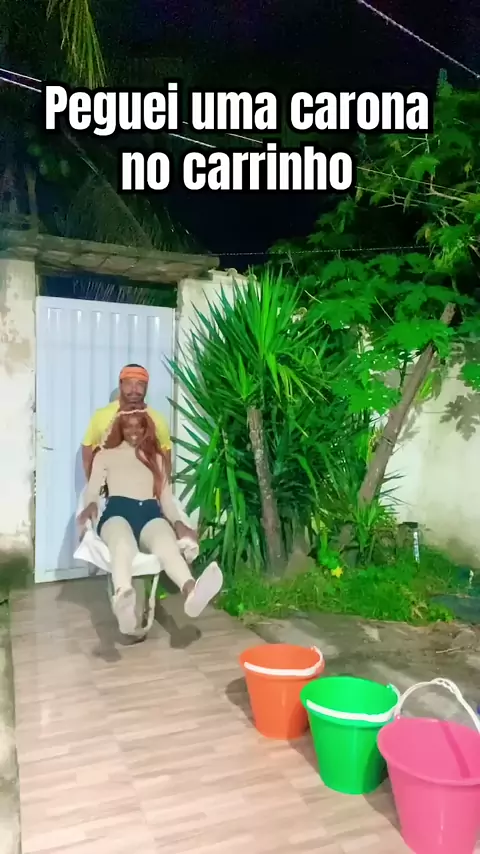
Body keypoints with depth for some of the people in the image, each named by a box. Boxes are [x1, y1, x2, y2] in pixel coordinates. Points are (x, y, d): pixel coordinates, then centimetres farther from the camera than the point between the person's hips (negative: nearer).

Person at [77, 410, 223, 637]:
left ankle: (192, 590, -69)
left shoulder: (156, 457, 31)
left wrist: (178, 523, 2)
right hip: (118, 511, -1)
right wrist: (91, 504, -12)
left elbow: (166, 496, 22)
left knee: (166, 543, -38)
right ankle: (123, 598, -73)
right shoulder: (106, 455, 26)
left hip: (150, 513, 2)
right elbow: (92, 490, 14)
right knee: (123, 546, -41)